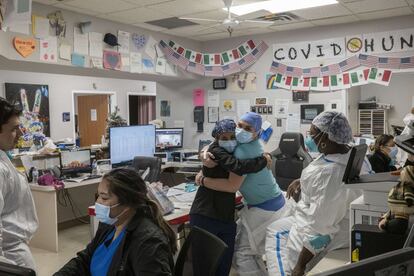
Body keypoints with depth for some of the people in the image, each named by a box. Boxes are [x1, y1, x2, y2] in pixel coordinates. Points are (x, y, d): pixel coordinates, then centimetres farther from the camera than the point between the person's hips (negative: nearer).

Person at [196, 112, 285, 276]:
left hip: (266, 207, -9)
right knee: (237, 242, 19)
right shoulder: (245, 144, 4)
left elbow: (232, 186, -31)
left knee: (242, 254, -5)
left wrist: (202, 180, -20)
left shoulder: (244, 151, -25)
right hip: (266, 202, 9)